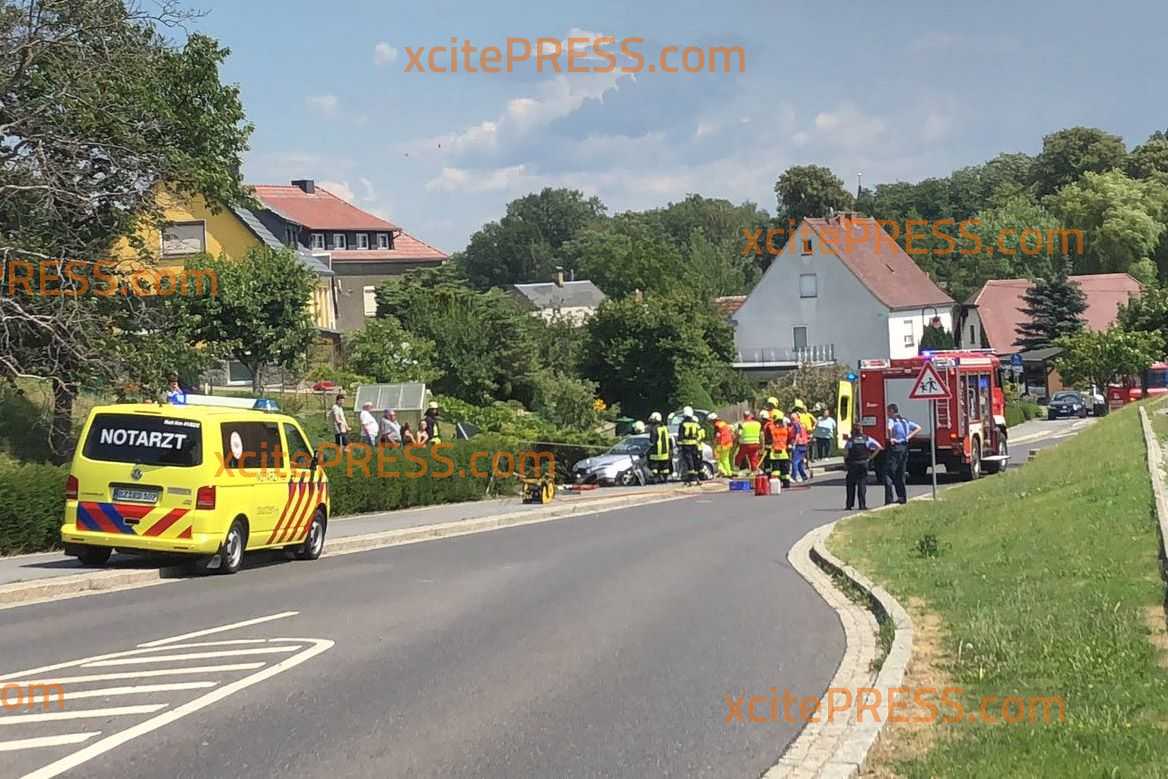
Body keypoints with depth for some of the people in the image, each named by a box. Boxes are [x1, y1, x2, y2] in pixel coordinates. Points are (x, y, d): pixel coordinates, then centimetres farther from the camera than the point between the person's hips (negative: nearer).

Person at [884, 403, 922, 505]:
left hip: (895, 447, -7)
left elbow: (889, 428, -31)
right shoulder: (905, 421, 15)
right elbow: (918, 428, 18)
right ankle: (903, 497, 16)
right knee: (900, 474, 16)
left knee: (888, 473, -6)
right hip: (904, 447, 7)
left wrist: (890, 438, -17)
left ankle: (889, 499, -13)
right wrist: (908, 437, 10)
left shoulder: (892, 420, -8)